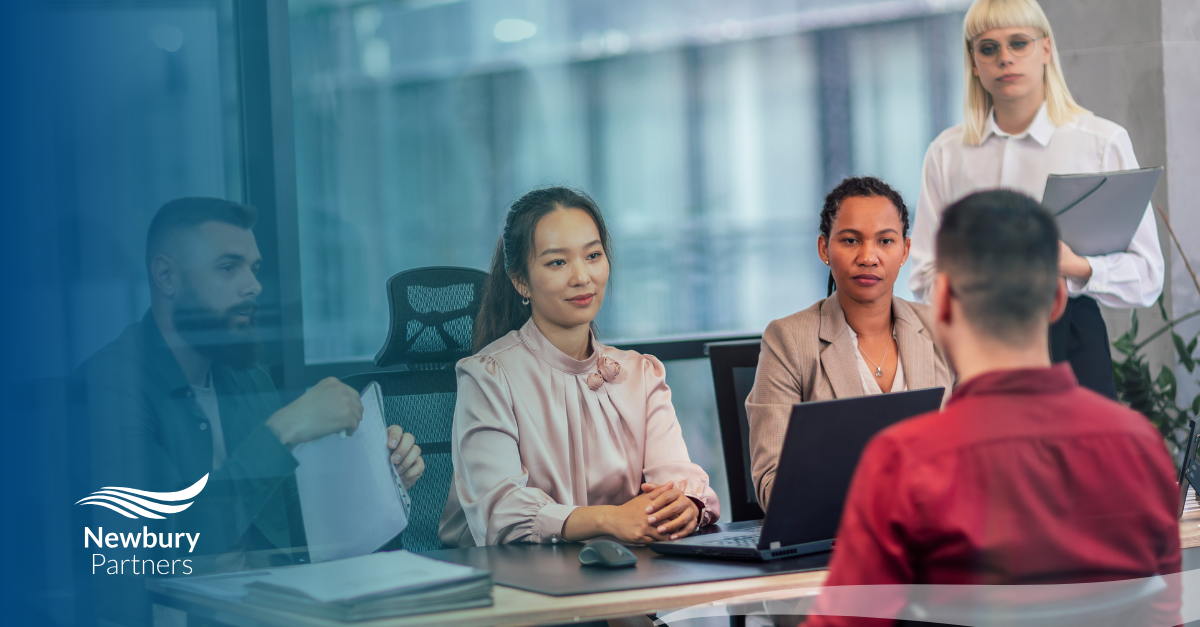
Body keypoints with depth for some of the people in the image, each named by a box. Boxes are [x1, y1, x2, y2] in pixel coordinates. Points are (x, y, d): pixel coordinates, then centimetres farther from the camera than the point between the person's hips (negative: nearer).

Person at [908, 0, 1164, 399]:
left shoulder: (1103, 142, 1)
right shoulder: (947, 153, 10)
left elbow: (1146, 275, 0)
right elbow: (925, 273, 8)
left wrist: (1078, 269, -19)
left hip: (1068, 337, -2)